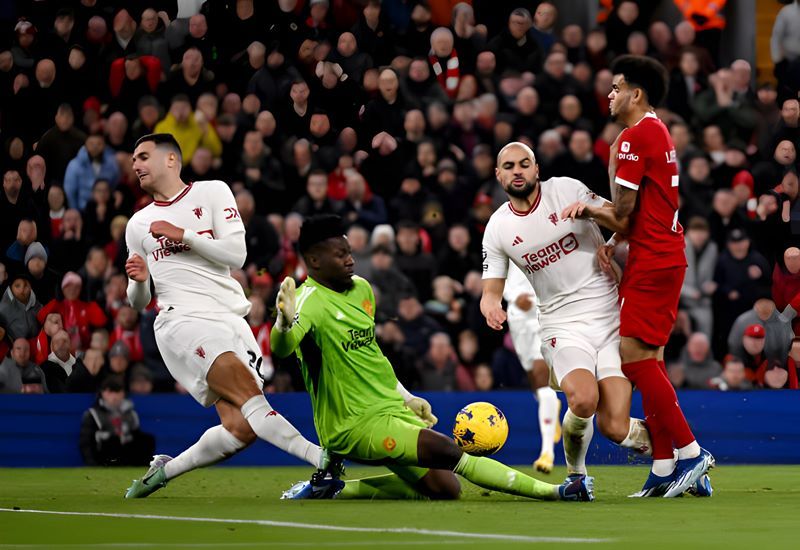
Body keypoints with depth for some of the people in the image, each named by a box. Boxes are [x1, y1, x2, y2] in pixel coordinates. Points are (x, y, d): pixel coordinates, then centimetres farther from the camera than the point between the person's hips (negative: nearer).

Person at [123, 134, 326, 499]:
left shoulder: (212, 193, 12)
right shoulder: (139, 225, 19)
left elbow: (236, 255, 1)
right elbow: (138, 303, 22)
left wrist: (183, 234, -4)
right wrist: (139, 280, 0)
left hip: (231, 320, 1)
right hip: (183, 321, -1)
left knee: (241, 429, -13)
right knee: (248, 391, -28)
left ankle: (164, 470, 8)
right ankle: (323, 460, -38)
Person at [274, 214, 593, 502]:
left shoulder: (361, 289, 11)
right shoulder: (310, 301, -17)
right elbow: (280, 348, -38)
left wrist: (406, 397, 24)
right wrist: (285, 322, -60)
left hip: (391, 409, 9)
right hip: (356, 425, -9)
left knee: (443, 488, 4)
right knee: (447, 452, -24)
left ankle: (335, 488, 10)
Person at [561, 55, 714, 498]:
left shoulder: (634, 138, -13)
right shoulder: (659, 134, 19)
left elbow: (621, 215, -13)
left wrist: (587, 209, 5)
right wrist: (613, 241, 7)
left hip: (652, 261, -10)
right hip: (664, 257, 10)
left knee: (634, 354, -11)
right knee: (647, 359, 9)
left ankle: (690, 452, -13)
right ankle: (665, 469, 8)